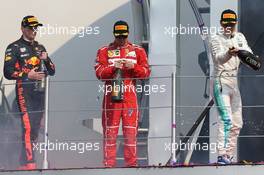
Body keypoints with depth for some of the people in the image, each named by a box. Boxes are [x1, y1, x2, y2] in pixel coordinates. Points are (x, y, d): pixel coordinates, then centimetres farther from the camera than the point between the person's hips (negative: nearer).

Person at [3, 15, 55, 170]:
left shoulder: (40, 48, 19)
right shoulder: (14, 48, 0)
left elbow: (52, 71, 18)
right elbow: (8, 72, -7)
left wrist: (46, 59, -1)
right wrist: (27, 75, -16)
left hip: (39, 92, 7)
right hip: (24, 92, -7)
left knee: (35, 127, 6)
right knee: (28, 127, -16)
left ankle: (24, 161, 12)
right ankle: (29, 162, -20)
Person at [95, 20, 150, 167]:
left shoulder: (138, 51, 12)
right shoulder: (104, 51, 9)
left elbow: (146, 72, 5)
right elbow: (99, 73, -2)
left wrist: (133, 67, -12)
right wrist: (113, 68, -18)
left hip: (130, 95, 1)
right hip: (111, 94, -1)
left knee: (131, 130, -2)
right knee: (110, 130, -2)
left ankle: (132, 163, 2)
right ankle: (109, 164, 0)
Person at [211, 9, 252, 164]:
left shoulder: (239, 38, 12)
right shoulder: (217, 39, -6)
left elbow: (249, 54, -3)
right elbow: (218, 58, -24)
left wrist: (238, 49, -24)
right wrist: (228, 53, -45)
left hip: (234, 83, 7)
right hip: (221, 82, -7)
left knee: (237, 123, 8)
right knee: (226, 119, -20)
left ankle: (229, 156, 16)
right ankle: (222, 156, -26)